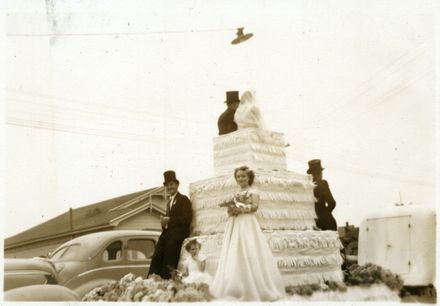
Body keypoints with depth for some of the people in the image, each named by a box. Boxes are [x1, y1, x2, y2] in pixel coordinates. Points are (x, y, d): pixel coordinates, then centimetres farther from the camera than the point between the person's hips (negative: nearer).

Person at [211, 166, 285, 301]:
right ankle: (238, 288, 4)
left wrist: (240, 208, -20)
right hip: (234, 225, 6)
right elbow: (231, 208, 18)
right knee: (234, 254, 0)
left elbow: (255, 206, -10)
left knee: (250, 254, -10)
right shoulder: (235, 194, 21)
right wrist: (230, 209, -5)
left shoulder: (253, 191, 3)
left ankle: (256, 288, -6)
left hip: (247, 224, -6)